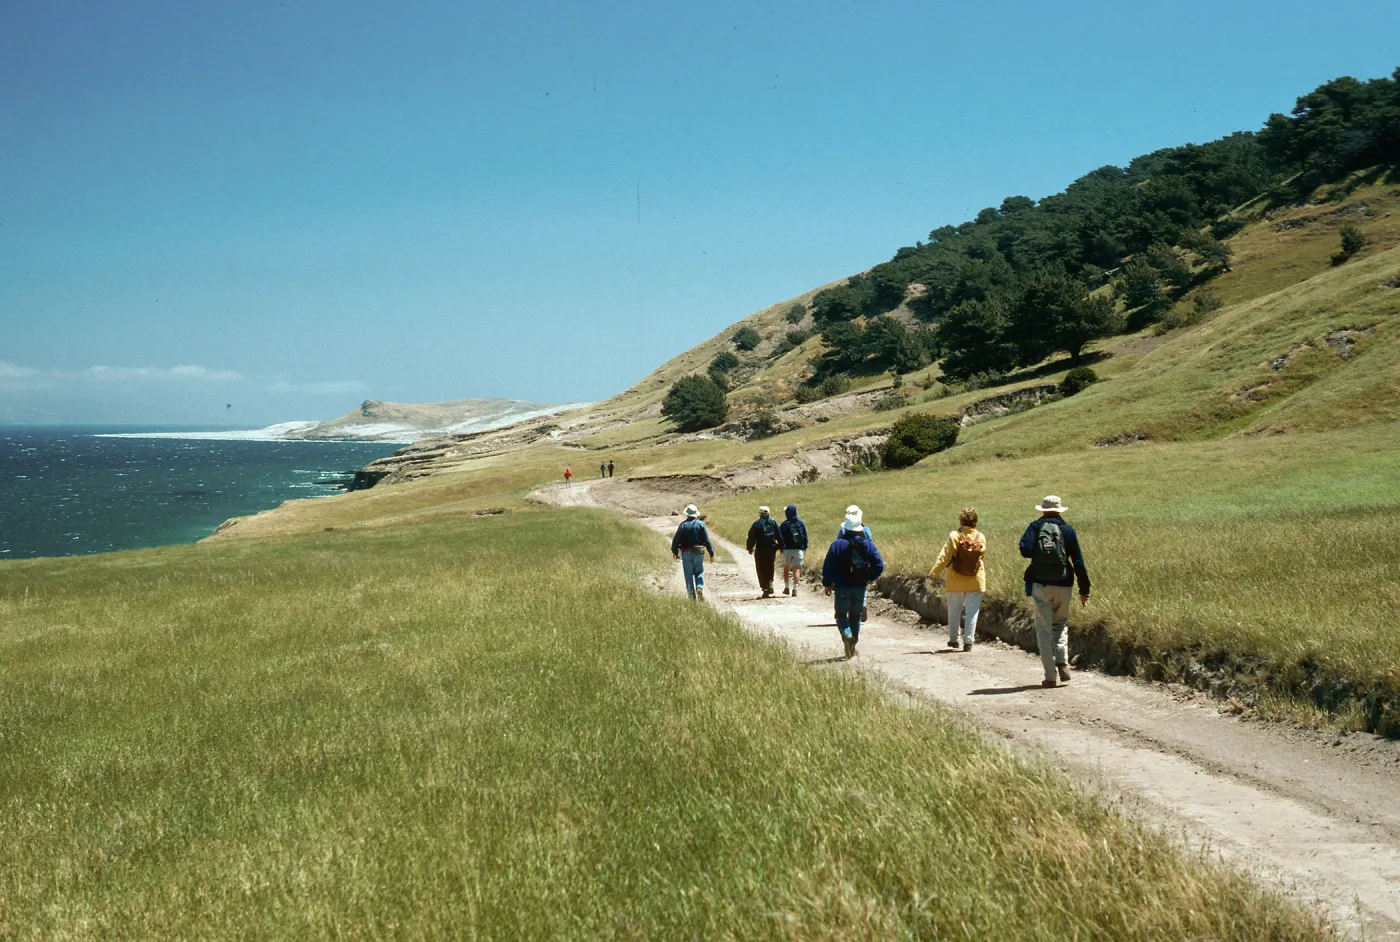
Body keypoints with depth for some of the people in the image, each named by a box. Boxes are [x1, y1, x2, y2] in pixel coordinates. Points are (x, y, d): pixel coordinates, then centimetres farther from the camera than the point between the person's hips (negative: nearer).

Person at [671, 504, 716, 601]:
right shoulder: (701, 524, -1)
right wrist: (711, 554, 2)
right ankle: (699, 587, -12)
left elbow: (676, 540, -3)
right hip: (698, 552, 1)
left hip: (686, 553, -1)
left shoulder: (683, 525, -4)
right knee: (699, 572, 14)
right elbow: (707, 540, -3)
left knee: (689, 575, 5)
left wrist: (674, 551, 12)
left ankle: (692, 596, 2)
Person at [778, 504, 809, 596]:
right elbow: (805, 537, 8)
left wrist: (781, 547, 0)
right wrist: (805, 548, 14)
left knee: (786, 568, 14)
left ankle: (786, 588, 14)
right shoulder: (801, 524, 4)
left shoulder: (784, 524, -6)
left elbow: (780, 537, -7)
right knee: (797, 569, -1)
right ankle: (795, 589, -9)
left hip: (787, 550, -1)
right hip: (799, 549, 2)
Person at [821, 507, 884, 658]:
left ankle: (847, 634, -21)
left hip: (842, 588, -3)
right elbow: (879, 565, -2)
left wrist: (827, 584, 4)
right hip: (860, 586, 3)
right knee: (855, 616, 15)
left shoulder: (837, 544, -9)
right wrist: (869, 578, 13)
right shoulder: (868, 544, 0)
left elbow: (828, 566, -9)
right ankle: (852, 647, 17)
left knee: (841, 614, 8)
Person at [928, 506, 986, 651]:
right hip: (975, 581, 1)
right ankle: (968, 642, 0)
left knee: (954, 611, 13)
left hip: (956, 581, -1)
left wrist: (934, 574, -6)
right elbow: (982, 555, 7)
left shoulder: (954, 536, -12)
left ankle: (953, 639, 23)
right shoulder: (981, 538, -5)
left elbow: (944, 557, -12)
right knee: (972, 612, 4)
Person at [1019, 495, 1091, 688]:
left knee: (1044, 630, 5)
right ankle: (1063, 662, -2)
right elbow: (1078, 561, 1)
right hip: (1063, 585, 1)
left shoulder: (1035, 527, 0)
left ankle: (1050, 676, 0)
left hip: (1041, 585, -1)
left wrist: (1038, 552, 7)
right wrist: (1084, 589, 5)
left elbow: (1025, 550, -16)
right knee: (1060, 625, 19)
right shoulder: (1067, 530, 2)